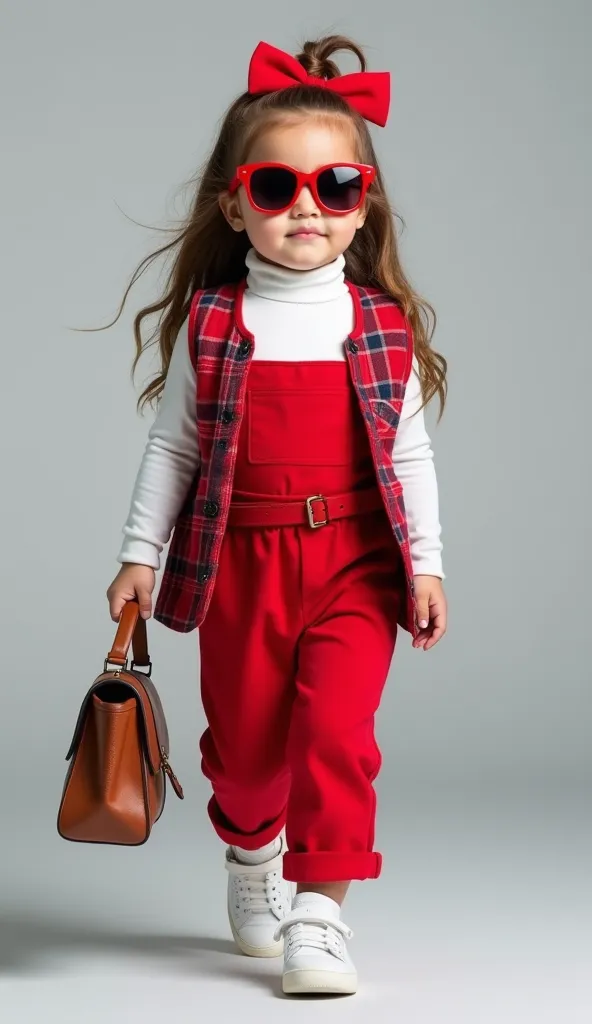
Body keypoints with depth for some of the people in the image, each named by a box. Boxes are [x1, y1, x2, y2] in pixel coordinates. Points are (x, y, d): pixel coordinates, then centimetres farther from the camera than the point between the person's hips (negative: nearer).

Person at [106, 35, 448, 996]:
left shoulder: (385, 328, 0)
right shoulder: (210, 323, -2)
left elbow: (409, 453, 4)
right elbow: (172, 444, 4)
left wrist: (426, 563, 1)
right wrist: (140, 553, 2)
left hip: (355, 560, 0)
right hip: (242, 561, 1)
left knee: (337, 725, -14)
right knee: (245, 739, 12)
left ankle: (319, 909, -4)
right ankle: (251, 850, 43)